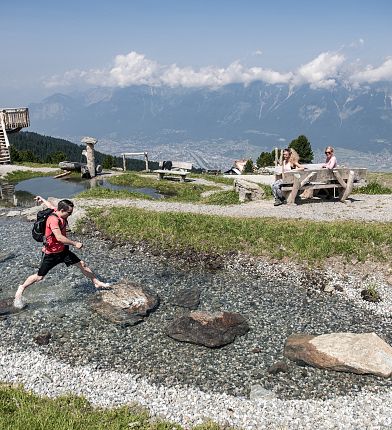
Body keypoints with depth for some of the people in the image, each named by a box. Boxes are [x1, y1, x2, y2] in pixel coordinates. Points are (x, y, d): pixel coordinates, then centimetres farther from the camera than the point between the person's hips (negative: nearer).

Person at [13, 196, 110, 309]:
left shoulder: (60, 214, -3)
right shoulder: (53, 219, -29)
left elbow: (52, 206, 19)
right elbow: (59, 237, -39)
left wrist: (42, 200, 39)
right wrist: (75, 243, -30)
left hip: (62, 250, 8)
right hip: (50, 253, -8)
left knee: (82, 265, 5)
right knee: (39, 277, 6)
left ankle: (97, 283, 17)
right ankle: (21, 289, 27)